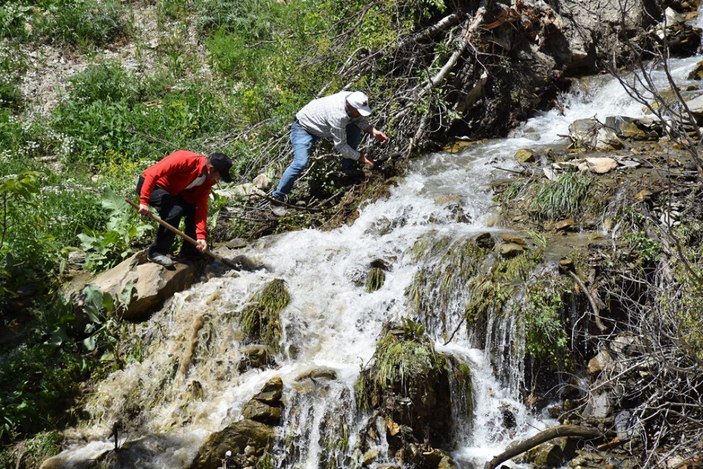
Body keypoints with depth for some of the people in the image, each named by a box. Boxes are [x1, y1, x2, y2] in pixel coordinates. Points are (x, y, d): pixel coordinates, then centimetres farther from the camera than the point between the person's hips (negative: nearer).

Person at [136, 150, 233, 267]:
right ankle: (156, 253, -15)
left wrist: (201, 236, -15)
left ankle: (189, 252, 12)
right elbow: (153, 174, -32)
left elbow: (201, 206, -7)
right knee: (174, 211, -27)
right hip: (150, 184, -8)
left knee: (193, 211, -3)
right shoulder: (185, 160, -32)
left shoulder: (208, 180, -7)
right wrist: (144, 201, -36)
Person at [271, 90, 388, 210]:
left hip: (321, 126, 8)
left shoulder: (353, 99, -18)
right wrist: (359, 157, -20)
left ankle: (348, 168, 9)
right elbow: (341, 146, -29)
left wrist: (374, 131, -18)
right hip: (303, 128, -8)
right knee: (300, 163, -28)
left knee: (356, 129, -4)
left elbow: (361, 120, 0)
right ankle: (278, 196, -15)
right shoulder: (337, 115, -39)